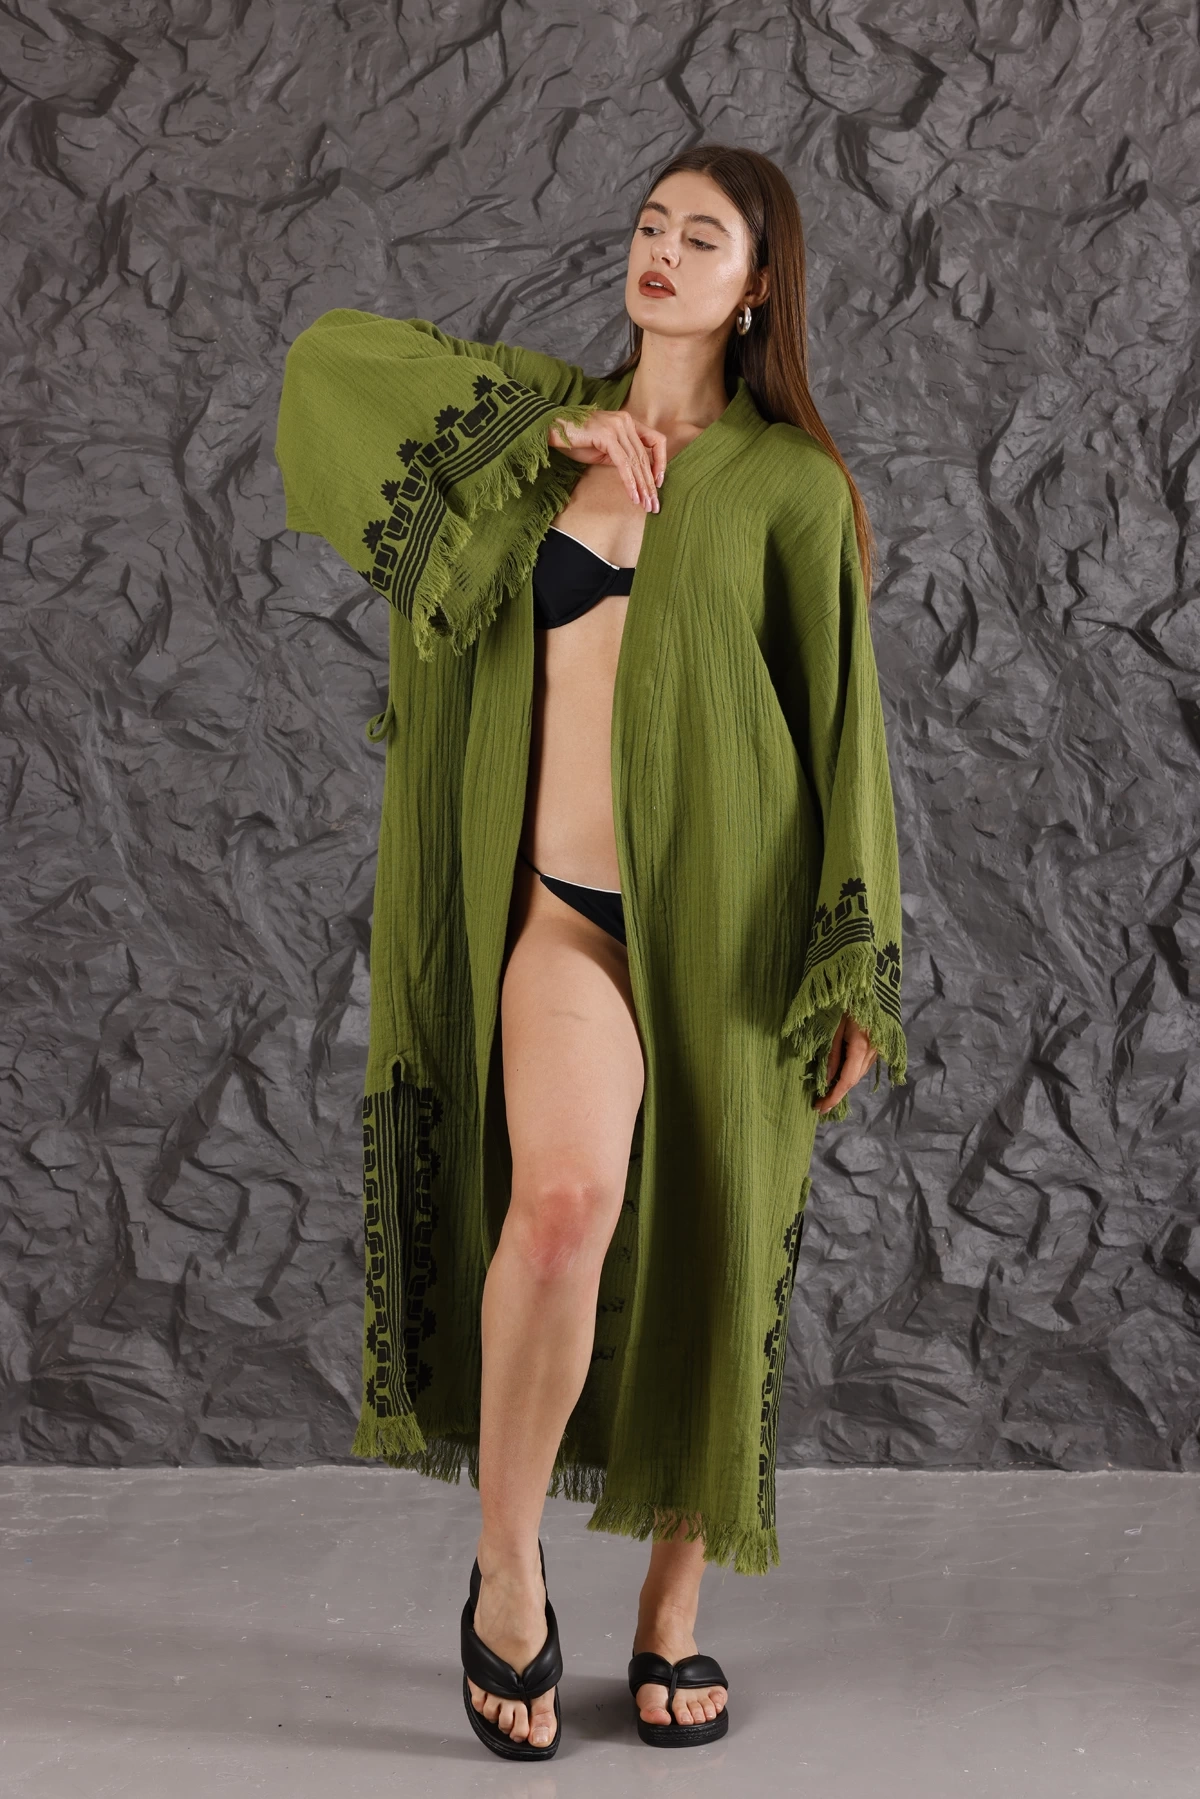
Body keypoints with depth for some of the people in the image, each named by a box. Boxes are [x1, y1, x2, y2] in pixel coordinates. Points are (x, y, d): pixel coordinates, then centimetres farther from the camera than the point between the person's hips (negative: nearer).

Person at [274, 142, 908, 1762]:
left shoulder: (792, 484, 1)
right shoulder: (555, 416, 11)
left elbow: (843, 719, 0)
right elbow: (330, 355, 8)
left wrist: (854, 973, -6)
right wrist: (551, 427, -3)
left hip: (728, 915, 0)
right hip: (567, 907, 1)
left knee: (708, 1261, 6)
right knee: (566, 1201, -24)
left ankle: (676, 1608, 25)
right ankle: (508, 1572, -2)